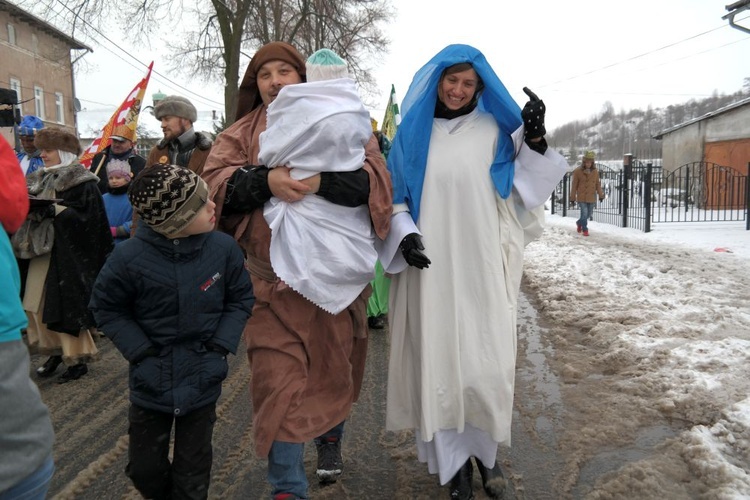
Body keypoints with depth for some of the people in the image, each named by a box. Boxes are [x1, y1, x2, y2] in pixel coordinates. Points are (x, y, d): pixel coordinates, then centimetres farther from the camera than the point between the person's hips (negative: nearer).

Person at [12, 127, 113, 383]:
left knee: (69, 306, -4)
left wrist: (52, 209, -23)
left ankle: (78, 359, 8)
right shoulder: (41, 180, 14)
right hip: (42, 251, 8)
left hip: (69, 256, -7)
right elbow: (35, 209, 16)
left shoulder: (83, 183, -8)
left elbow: (87, 217, -17)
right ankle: (57, 351, 24)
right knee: (40, 304, 9)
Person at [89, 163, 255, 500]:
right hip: (150, 381, 0)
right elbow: (105, 308, -2)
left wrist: (220, 346, -9)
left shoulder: (224, 248, -14)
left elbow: (240, 299, 1)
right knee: (145, 470, 17)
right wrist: (141, 351, -10)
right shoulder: (129, 257, -17)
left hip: (203, 380, 0)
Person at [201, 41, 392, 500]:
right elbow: (214, 183, -6)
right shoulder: (242, 134, 9)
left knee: (335, 369, 17)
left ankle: (331, 438, 46)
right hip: (273, 284, 0)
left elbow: (373, 178, -9)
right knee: (278, 383, -2)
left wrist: (320, 179, -26)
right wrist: (266, 180, -23)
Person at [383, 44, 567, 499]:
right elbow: (395, 195, 11)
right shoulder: (413, 132, 9)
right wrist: (404, 234, -6)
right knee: (440, 359, 4)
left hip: (482, 268, 0)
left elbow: (524, 187, 5)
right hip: (430, 267, 1)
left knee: (485, 363, 0)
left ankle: (486, 450, 25)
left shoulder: (495, 129, 6)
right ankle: (454, 458, 20)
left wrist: (535, 141, -10)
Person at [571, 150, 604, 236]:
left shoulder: (595, 171, 3)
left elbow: (597, 184, 10)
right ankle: (585, 229, 7)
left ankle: (579, 223, 38)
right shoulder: (578, 171, -7)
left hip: (591, 197, 4)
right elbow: (574, 185, -3)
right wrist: (572, 197, -2)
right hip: (581, 197, -4)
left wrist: (601, 195, 6)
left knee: (589, 214, 12)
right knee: (584, 213, -9)